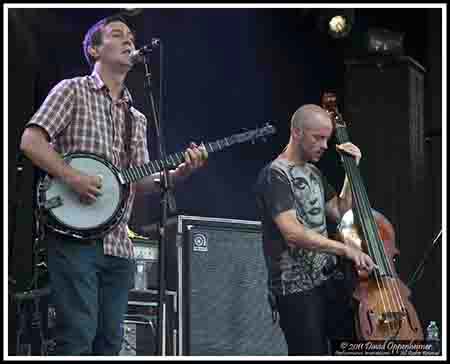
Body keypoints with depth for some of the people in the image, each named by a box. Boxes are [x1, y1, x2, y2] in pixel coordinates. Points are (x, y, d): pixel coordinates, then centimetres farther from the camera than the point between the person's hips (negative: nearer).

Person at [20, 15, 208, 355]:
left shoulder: (136, 118, 21)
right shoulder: (73, 91, 3)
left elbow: (142, 182, 16)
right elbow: (31, 141, -6)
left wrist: (181, 172, -1)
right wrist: (73, 177, -18)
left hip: (118, 244, 7)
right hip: (74, 236, -7)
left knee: (110, 341, 4)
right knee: (79, 336, -16)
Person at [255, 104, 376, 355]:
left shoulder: (314, 173, 16)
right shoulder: (275, 175, -10)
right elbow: (292, 232, -22)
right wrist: (344, 248, -27)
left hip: (331, 279, 8)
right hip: (297, 289, -7)